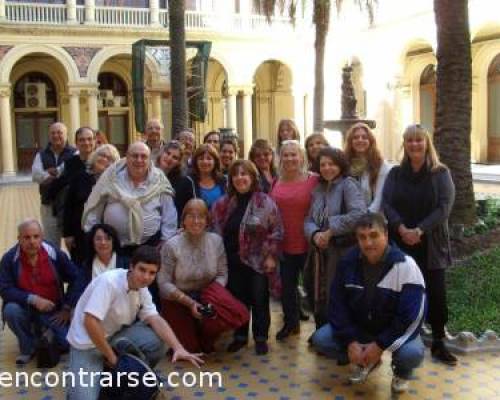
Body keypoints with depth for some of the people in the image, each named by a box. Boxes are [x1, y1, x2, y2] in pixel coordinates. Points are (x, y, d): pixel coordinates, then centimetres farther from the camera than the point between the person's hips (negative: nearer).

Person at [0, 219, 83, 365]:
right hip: (25, 308, 0)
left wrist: (67, 308, -6)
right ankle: (28, 348, -5)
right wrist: (32, 299, -28)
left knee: (67, 344, -16)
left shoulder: (55, 254, -12)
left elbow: (76, 279, -4)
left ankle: (44, 329, 20)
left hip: (53, 310, 0)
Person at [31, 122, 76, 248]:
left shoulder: (74, 153, 0)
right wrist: (64, 177, -17)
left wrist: (54, 171, -12)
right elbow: (36, 175, -8)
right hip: (49, 205, 3)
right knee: (51, 244, 12)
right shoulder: (41, 155, 10)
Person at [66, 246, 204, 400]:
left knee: (160, 340, -16)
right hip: (87, 343, -6)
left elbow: (155, 320, -13)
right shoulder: (109, 281, -27)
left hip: (115, 336, 6)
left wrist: (178, 348, -28)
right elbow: (90, 322, -32)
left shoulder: (142, 289, -4)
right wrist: (111, 357, -21)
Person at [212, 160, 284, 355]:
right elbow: (216, 230, 12)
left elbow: (276, 231, -7)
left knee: (259, 300, 6)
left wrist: (271, 255, -11)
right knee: (238, 299, 12)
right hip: (233, 262, 4)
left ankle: (261, 338, 20)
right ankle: (240, 336, 27)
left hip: (257, 261, -3)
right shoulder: (224, 203, 5)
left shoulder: (265, 202, -7)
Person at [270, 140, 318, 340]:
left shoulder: (313, 180, -10)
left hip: (307, 244, -4)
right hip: (284, 244, 4)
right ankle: (290, 323, 34)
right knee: (286, 286, 16)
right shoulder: (277, 182, 4)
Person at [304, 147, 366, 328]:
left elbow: (359, 214, -24)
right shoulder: (318, 189, 13)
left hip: (342, 252, -7)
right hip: (320, 253, 7)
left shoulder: (348, 184, -9)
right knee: (319, 300, 15)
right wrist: (315, 234, -14)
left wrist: (330, 231, -19)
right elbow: (309, 220, 8)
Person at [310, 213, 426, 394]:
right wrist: (350, 341, -17)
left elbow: (412, 316, -25)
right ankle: (366, 361, 14)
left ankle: (401, 372, 7)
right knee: (320, 339, -14)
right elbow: (337, 304, -7)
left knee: (412, 353, -35)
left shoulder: (405, 266, -25)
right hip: (358, 326, 4)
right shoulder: (348, 261, -12)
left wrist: (380, 345, -24)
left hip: (395, 330, -4)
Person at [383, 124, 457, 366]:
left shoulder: (441, 173, 0)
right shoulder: (395, 174, 7)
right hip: (400, 244, 1)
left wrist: (420, 230, -21)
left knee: (436, 294, 0)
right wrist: (401, 228, -21)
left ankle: (438, 344, 15)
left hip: (430, 245, -1)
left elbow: (444, 206, -10)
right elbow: (386, 204, -4)